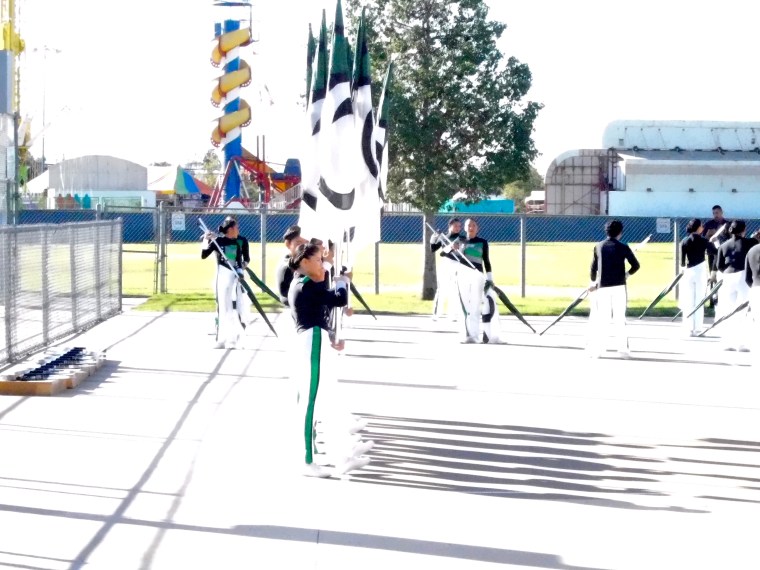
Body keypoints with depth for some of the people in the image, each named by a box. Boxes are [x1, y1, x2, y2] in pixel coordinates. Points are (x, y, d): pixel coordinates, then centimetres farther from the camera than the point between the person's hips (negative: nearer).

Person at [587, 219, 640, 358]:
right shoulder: (623, 247, -2)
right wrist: (626, 274, 15)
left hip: (603, 287, 2)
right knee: (620, 318, 1)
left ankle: (596, 349, 5)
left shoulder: (598, 247, 5)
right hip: (619, 286, -2)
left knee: (602, 319, 6)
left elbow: (593, 267, 10)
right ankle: (622, 348, -1)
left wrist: (593, 283, 24)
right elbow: (636, 265, -3)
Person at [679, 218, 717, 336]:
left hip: (688, 271, 2)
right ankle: (697, 329, 1)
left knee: (689, 301, 7)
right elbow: (715, 252, 1)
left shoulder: (685, 241, -1)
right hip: (700, 270, -2)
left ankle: (690, 328, 5)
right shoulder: (703, 241, -7)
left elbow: (682, 258, 0)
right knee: (699, 300, 3)